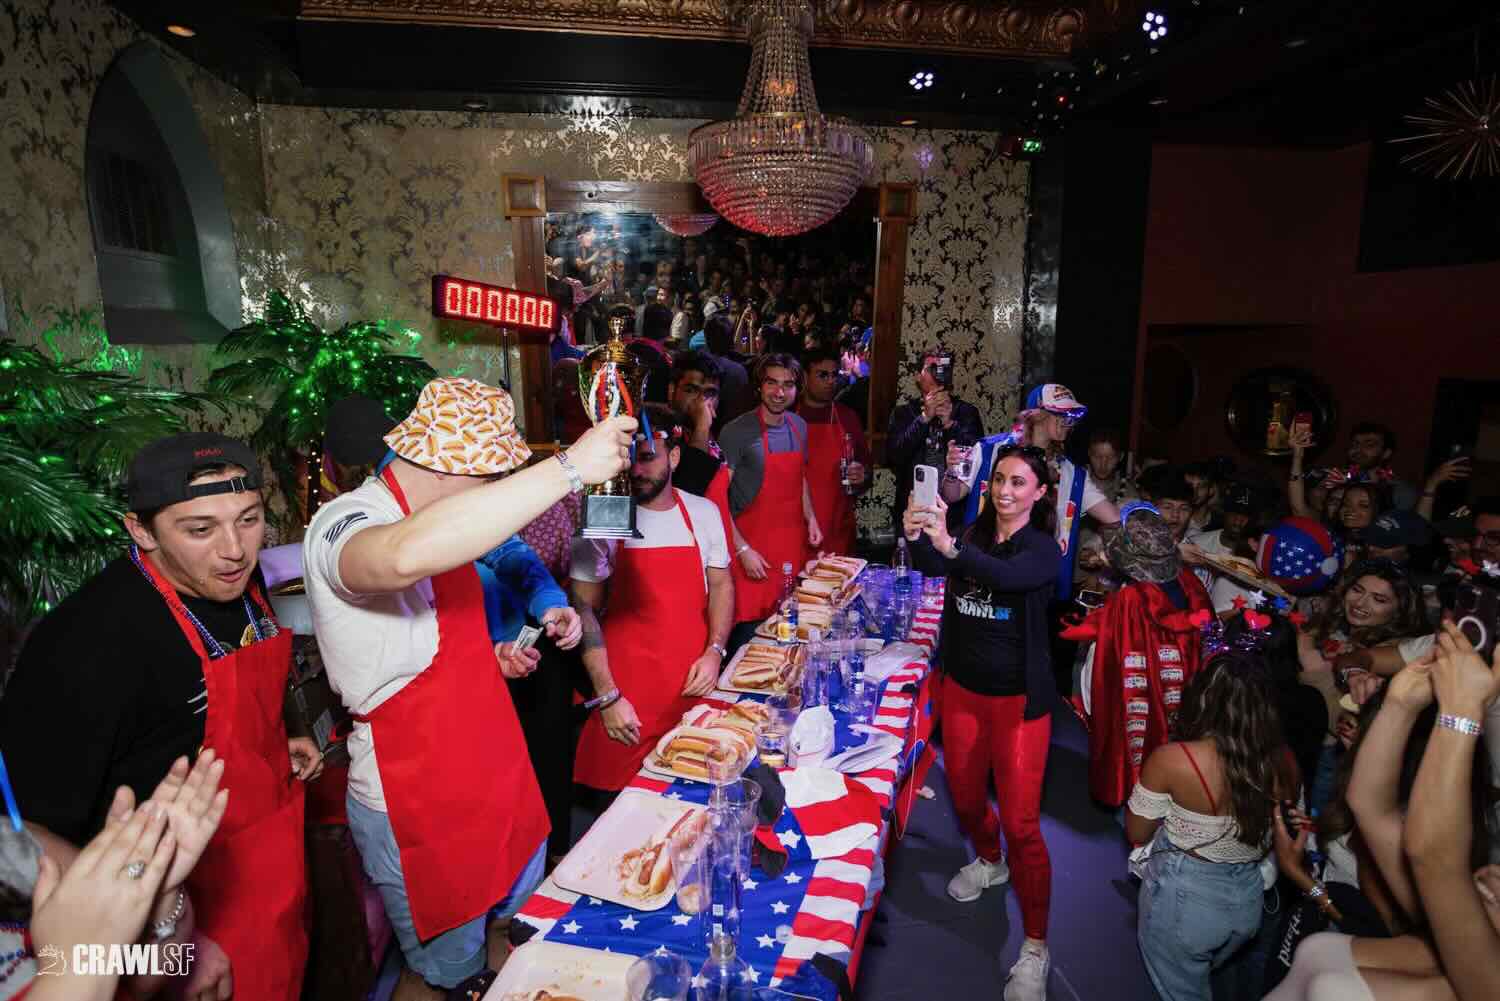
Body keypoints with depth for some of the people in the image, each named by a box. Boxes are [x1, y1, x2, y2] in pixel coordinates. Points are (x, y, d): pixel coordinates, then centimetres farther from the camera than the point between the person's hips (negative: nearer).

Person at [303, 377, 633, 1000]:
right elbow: (407, 555, -52)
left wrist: (489, 658, 4)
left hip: (494, 779, 8)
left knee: (513, 925, 25)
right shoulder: (345, 525, -24)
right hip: (418, 809, -8)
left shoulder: (436, 518, 5)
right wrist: (569, 468, -49)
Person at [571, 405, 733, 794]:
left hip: (695, 684, 3)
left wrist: (714, 652, -4)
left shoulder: (703, 512, 2)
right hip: (626, 690, -3)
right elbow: (584, 609, -7)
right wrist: (607, 697, -10)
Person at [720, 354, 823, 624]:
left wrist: (810, 518, 9)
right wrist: (742, 549, -17)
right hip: (753, 542, -6)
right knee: (750, 619, -3)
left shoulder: (799, 426, 6)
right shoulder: (737, 431, -14)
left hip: (794, 540, 6)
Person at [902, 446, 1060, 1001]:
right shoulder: (975, 534, 3)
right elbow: (931, 567, -13)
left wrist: (950, 545, -49)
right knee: (965, 798, 20)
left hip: (1018, 698, -5)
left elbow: (1009, 575, -33)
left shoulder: (1043, 549, -10)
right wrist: (916, 538, -35)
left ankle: (1035, 946, 12)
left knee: (1020, 823, -4)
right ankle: (989, 862, 51)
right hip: (963, 687, 5)